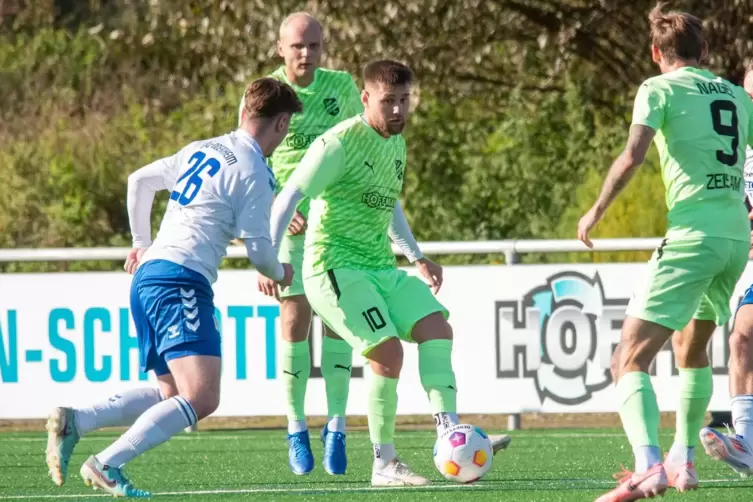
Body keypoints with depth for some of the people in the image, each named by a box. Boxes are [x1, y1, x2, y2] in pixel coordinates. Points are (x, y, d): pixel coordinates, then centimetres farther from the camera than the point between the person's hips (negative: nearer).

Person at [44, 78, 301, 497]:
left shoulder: (201, 150, 18)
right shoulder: (254, 174, -6)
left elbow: (139, 181, 28)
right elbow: (258, 250, -5)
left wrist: (142, 243, 41)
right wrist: (280, 274, 18)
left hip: (147, 274, 9)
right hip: (181, 279, -9)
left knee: (174, 396, 17)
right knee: (202, 398, -18)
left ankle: (76, 421, 2)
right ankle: (108, 464, -26)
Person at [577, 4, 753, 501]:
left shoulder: (660, 89, 0)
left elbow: (633, 157, -14)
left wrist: (596, 211, -2)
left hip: (692, 237, -6)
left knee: (630, 360, -10)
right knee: (691, 348, 30)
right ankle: (683, 460, 33)